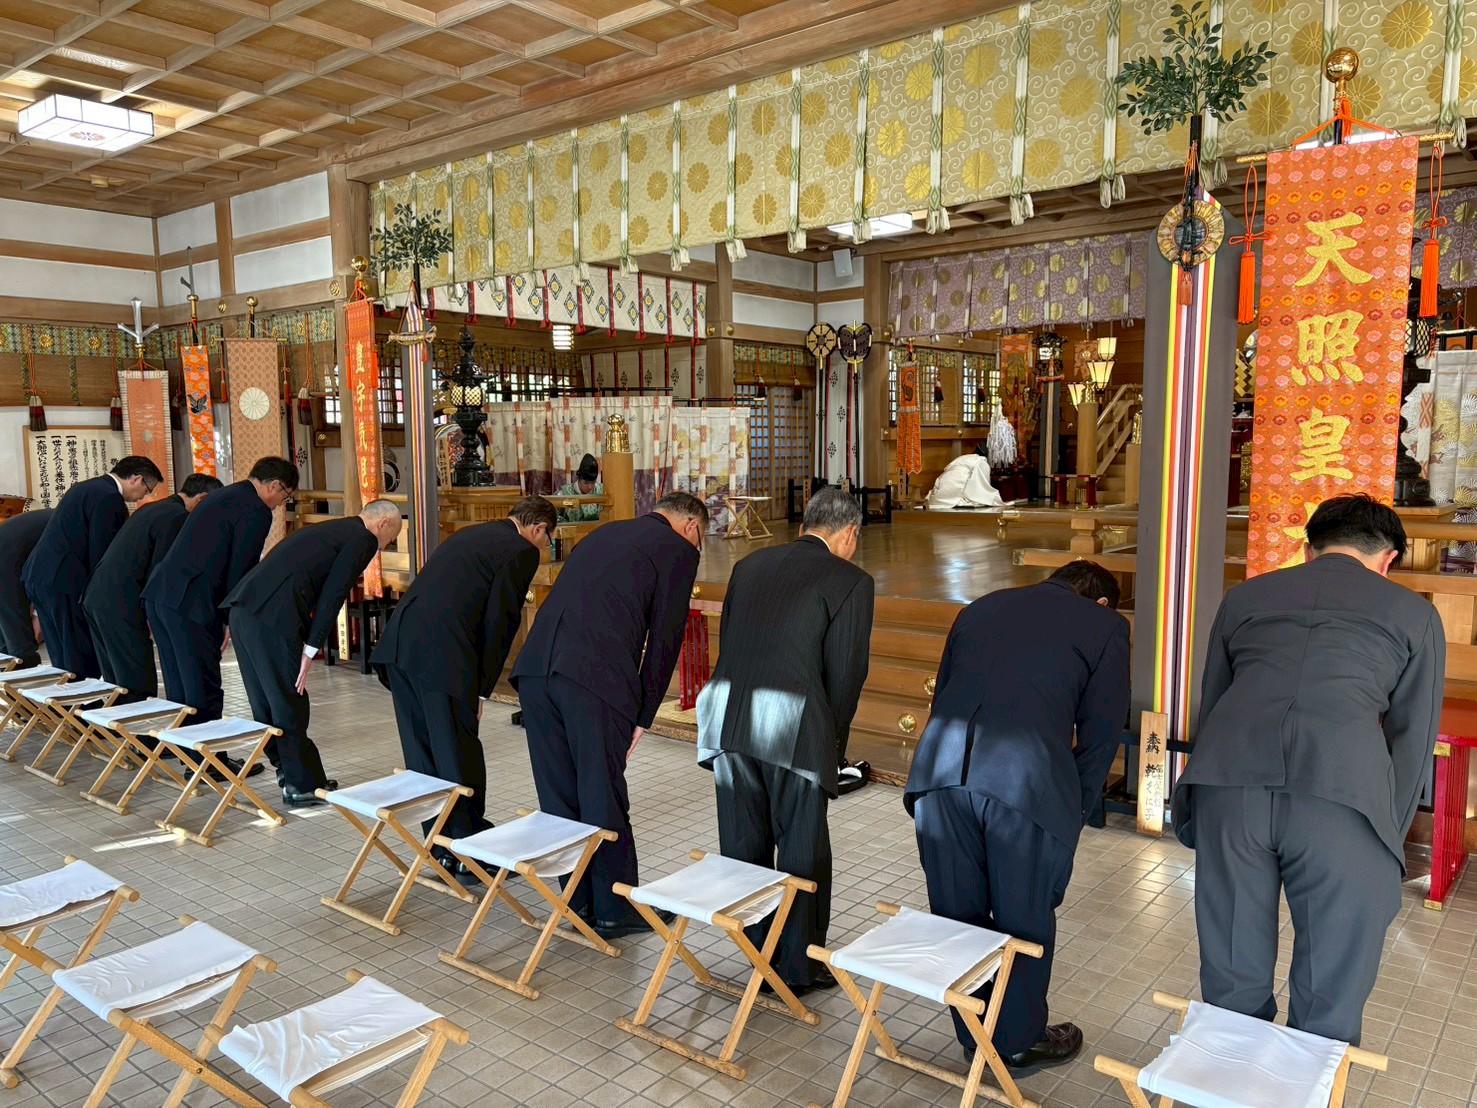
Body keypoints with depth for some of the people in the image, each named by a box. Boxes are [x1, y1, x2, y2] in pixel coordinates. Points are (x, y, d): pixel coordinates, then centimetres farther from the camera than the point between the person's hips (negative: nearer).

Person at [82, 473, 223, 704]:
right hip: (120, 605, -10)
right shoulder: (178, 516, -10)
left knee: (117, 681, 16)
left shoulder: (151, 508, 19)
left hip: (94, 597, 10)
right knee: (139, 686, -6)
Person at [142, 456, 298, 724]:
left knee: (178, 691, 16)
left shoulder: (222, 495, 22)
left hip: (159, 592, 9)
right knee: (204, 694, -2)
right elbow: (241, 569, -10)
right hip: (190, 604, -9)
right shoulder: (257, 511, -7)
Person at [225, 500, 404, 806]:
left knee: (266, 699, 18)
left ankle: (287, 769, 32)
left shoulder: (330, 529, 27)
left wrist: (307, 647, 24)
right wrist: (311, 651, -8)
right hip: (272, 617, -9)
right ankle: (303, 785, 13)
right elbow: (332, 596, -8)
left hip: (242, 608, 9)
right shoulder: (364, 539, 1)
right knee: (290, 702, 2)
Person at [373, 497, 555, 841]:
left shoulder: (470, 534, 26)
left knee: (421, 751, 16)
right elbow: (500, 622, -4)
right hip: (441, 655, -8)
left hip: (399, 642, 8)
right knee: (460, 756, 4)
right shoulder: (522, 551, 2)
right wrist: (482, 690, 3)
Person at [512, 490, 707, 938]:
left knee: (558, 793, 15)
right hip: (595, 678, -7)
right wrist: (642, 716, 11)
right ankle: (615, 910, 20)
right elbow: (664, 639, 3)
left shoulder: (605, 533, 28)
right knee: (604, 797, 5)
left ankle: (576, 901, 30)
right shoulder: (678, 550, 8)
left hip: (535, 668, 7)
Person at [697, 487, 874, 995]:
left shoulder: (750, 565, 17)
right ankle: (799, 968, 23)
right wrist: (833, 741, 13)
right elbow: (846, 670, 0)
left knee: (744, 843, 18)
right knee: (802, 851, 11)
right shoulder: (850, 580, 1)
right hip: (793, 722, -5)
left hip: (727, 709, 6)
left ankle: (757, 952, 33)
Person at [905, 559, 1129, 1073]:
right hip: (1027, 778, -4)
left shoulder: (978, 609, 28)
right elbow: (1101, 728, 12)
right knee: (1025, 917, 16)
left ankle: (974, 1033, 37)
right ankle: (1019, 1042, 34)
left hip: (941, 768, 4)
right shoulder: (1105, 625, 16)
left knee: (957, 910, 18)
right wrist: (1076, 809, 22)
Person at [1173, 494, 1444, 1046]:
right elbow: (1413, 740, 21)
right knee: (1329, 998, 12)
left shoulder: (1245, 597, 27)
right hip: (1344, 794, -2)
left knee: (1232, 983, 16)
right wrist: (1387, 838, 30)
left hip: (1228, 780, 2)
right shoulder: (1414, 613, 22)